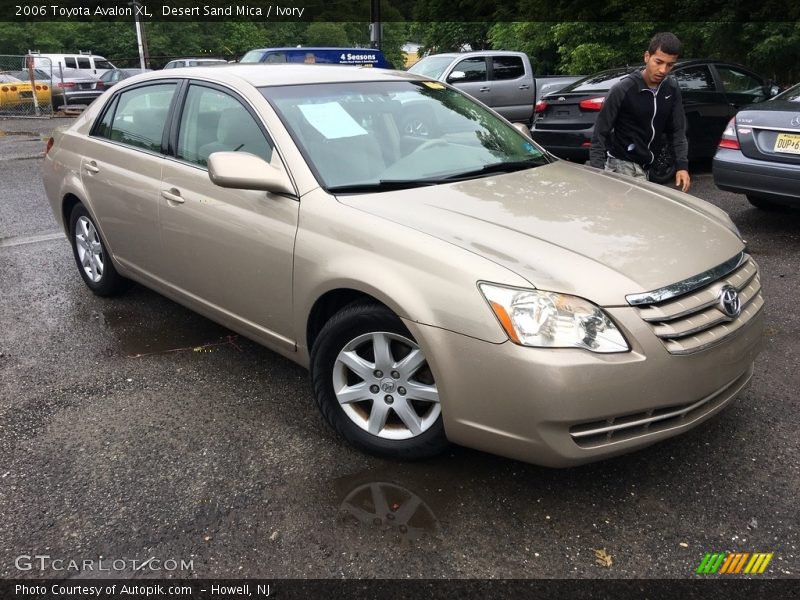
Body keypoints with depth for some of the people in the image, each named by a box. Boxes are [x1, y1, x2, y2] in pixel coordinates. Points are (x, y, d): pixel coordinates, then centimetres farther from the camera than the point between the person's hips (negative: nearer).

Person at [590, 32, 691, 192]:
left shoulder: (672, 89, 1)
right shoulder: (623, 89, -17)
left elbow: (677, 130, 8)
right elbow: (600, 133, -14)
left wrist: (682, 165, -5)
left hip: (647, 166, 6)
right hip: (621, 164, -6)